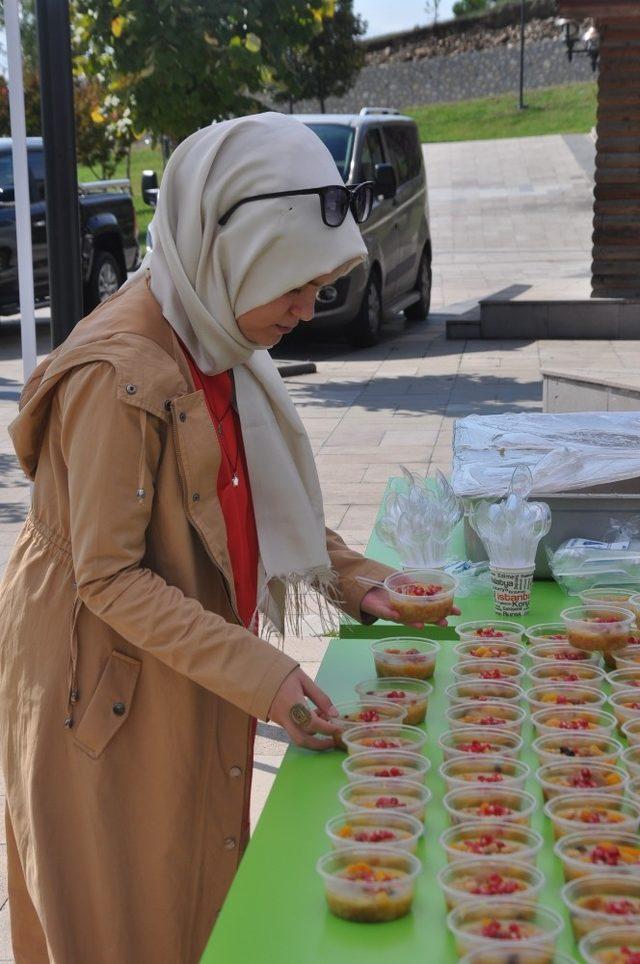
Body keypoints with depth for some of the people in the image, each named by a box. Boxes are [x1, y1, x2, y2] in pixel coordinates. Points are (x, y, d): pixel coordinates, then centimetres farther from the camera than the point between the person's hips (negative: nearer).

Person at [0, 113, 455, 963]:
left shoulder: (217, 342, 2)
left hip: (189, 665, 8)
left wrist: (350, 578, 4)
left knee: (198, 895, 20)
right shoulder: (121, 374, -27)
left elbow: (263, 494, 15)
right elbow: (109, 578, -24)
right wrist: (259, 675, -26)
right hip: (108, 690, -8)